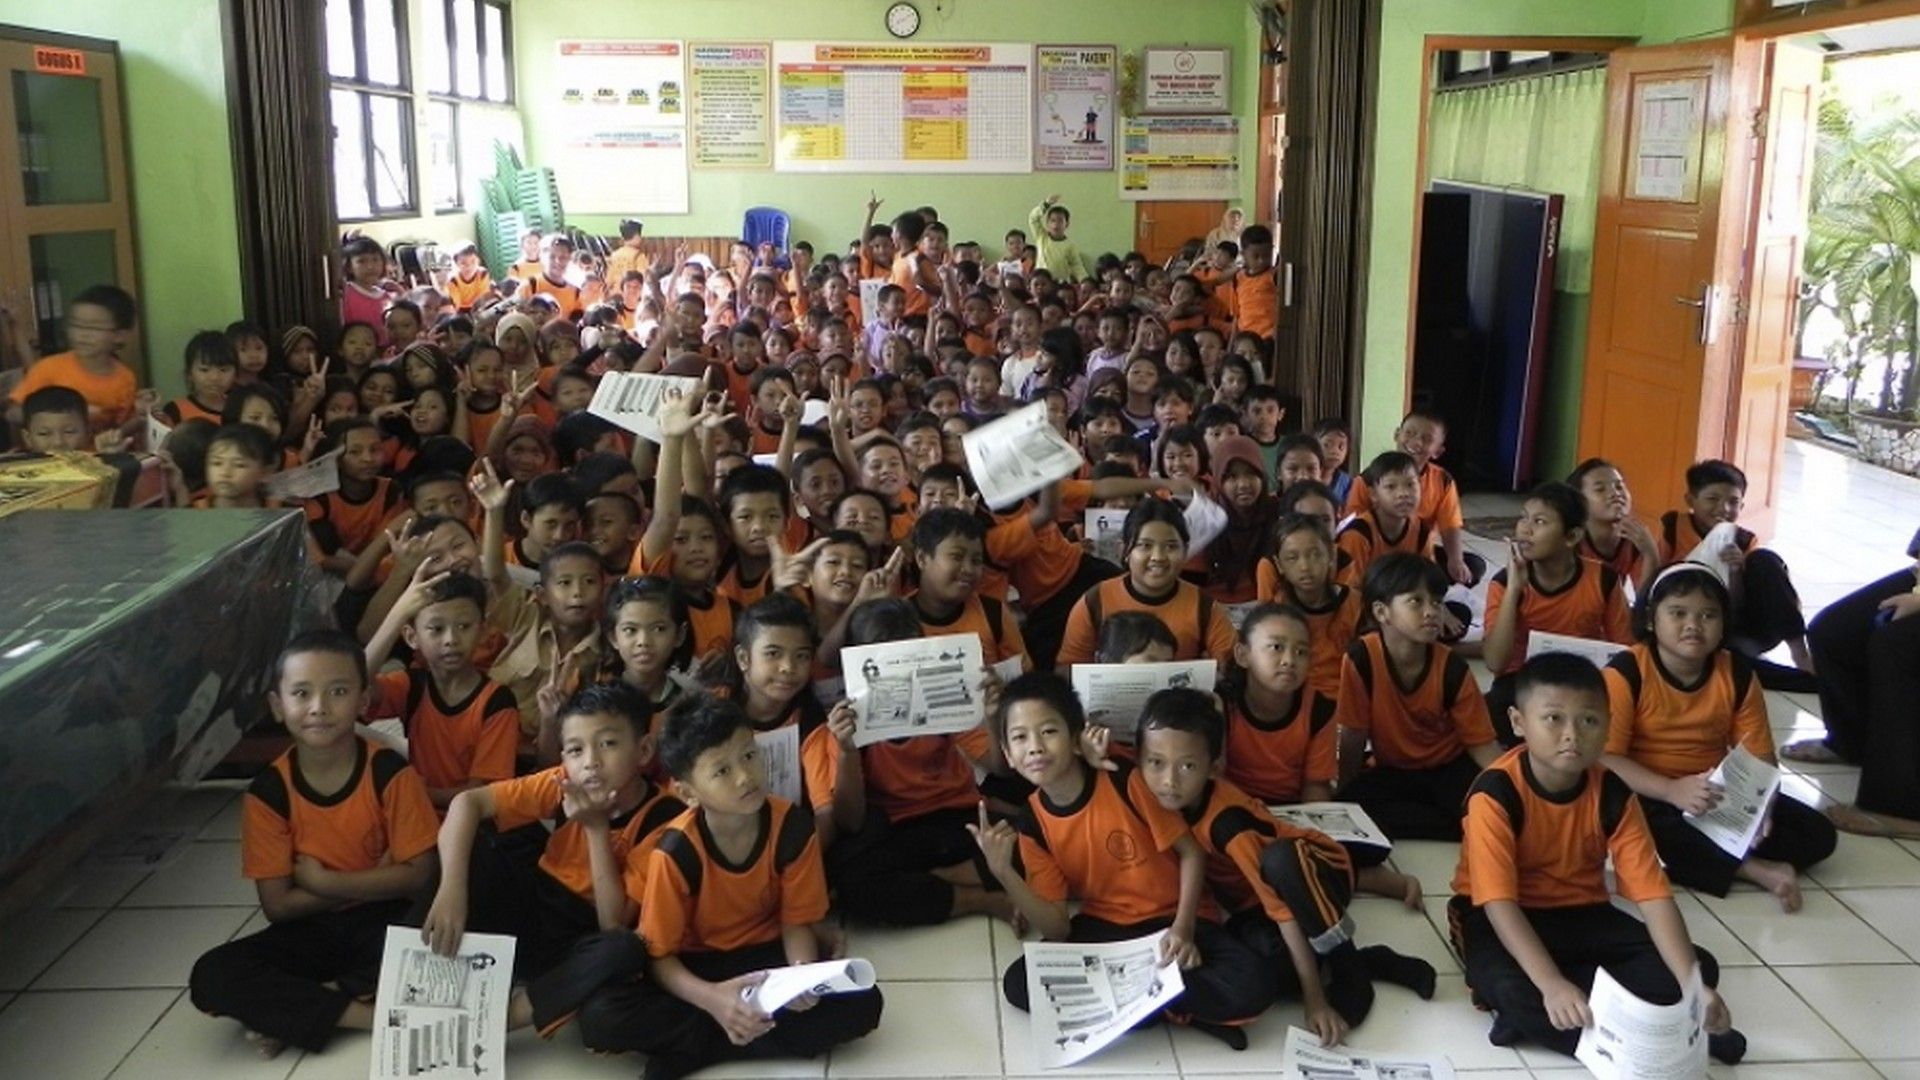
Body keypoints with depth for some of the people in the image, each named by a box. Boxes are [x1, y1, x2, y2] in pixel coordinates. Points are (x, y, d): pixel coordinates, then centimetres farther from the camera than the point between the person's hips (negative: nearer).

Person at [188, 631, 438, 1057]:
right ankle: (364, 1014, -22)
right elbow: (277, 906, -9)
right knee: (210, 978, -22)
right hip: (311, 930, 2)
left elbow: (417, 875, -13)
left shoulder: (390, 773, -13)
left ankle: (290, 1010, -18)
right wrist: (374, 882, -16)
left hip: (383, 921, -1)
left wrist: (322, 882, -16)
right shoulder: (268, 792, -10)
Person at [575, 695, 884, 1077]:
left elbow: (797, 921, -6)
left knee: (862, 1003, -25)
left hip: (764, 954, 3)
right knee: (599, 1016, -30)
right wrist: (712, 998, -36)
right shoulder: (676, 851, -24)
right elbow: (659, 955, -17)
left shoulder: (793, 825, -17)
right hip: (695, 963, -3)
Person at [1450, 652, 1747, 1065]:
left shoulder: (1613, 793, -11)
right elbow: (1498, 900, -30)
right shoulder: (1496, 792, -25)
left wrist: (1693, 985, -29)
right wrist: (1552, 985, -43)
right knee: (1506, 987, -38)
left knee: (1702, 968, -12)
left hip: (1580, 912, 6)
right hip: (1503, 915, -5)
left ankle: (1533, 1018, -21)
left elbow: (1653, 893, -15)